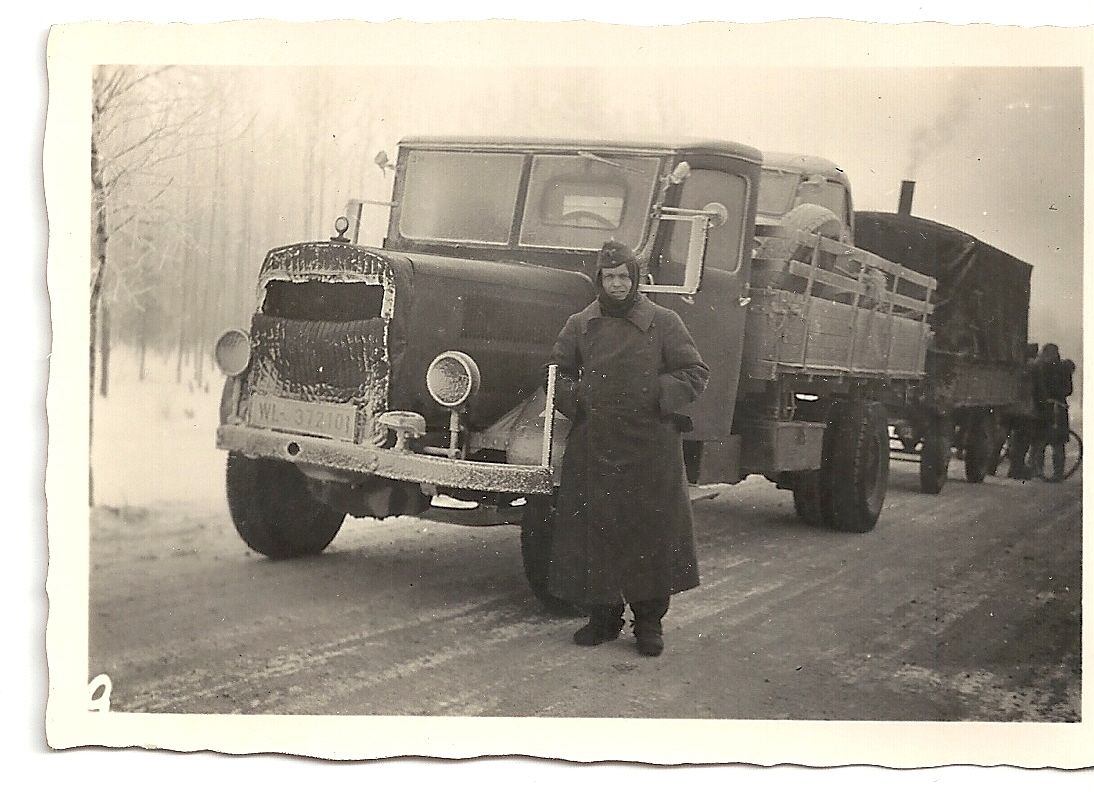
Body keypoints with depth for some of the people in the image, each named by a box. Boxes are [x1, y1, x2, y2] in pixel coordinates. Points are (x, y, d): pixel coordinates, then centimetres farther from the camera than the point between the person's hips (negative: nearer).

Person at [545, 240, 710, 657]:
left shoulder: (663, 322, 4)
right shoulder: (580, 325, 10)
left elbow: (696, 372, 4)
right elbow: (556, 372, 19)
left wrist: (660, 395, -10)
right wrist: (572, 396, 0)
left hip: (651, 447, -2)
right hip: (594, 446, 2)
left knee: (652, 530, 2)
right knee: (594, 528, 4)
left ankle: (649, 622, 14)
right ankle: (603, 616, 19)